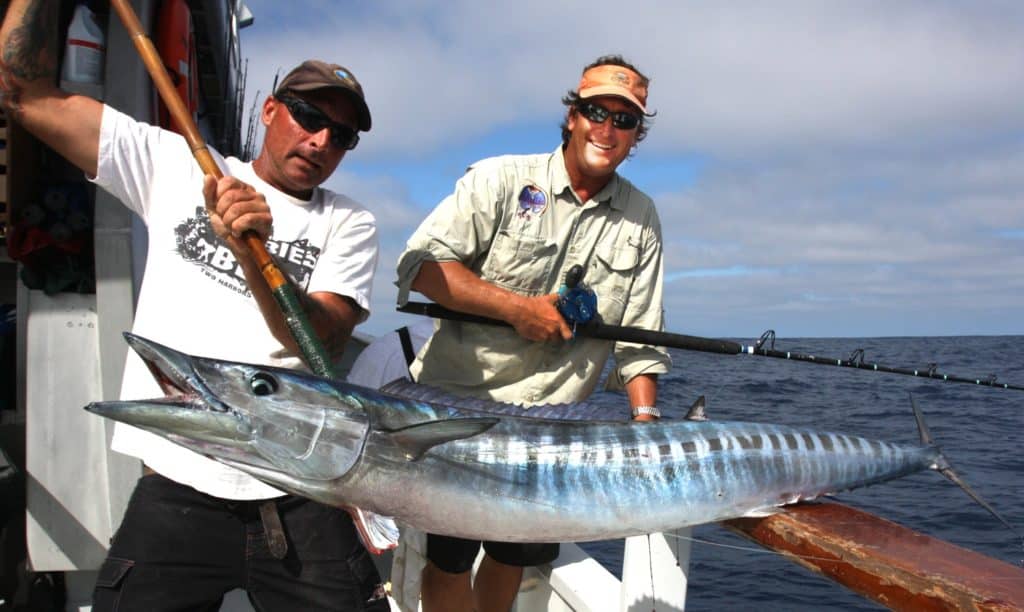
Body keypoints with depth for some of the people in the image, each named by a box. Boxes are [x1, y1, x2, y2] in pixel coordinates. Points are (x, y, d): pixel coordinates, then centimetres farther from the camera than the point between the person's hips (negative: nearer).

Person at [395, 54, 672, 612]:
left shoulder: (641, 219, 6)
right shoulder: (500, 180, -6)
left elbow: (639, 334, 6)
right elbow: (421, 264, -14)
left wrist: (645, 419, -6)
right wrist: (517, 307, -21)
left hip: (547, 424, 4)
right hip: (455, 402, -3)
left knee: (515, 557, 17)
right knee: (449, 560, 4)